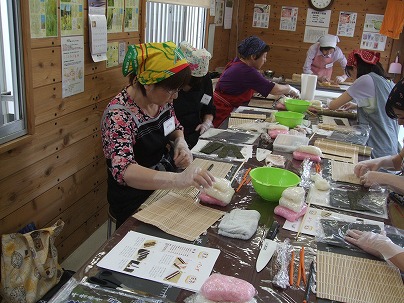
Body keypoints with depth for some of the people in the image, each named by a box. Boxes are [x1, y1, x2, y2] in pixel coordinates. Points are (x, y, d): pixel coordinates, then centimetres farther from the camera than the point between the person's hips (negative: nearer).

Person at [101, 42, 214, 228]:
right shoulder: (119, 115, -25)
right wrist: (179, 179, -51)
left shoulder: (162, 99, -4)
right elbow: (124, 171, -38)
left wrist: (180, 142, -8)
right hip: (135, 203, -7)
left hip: (163, 185, 7)